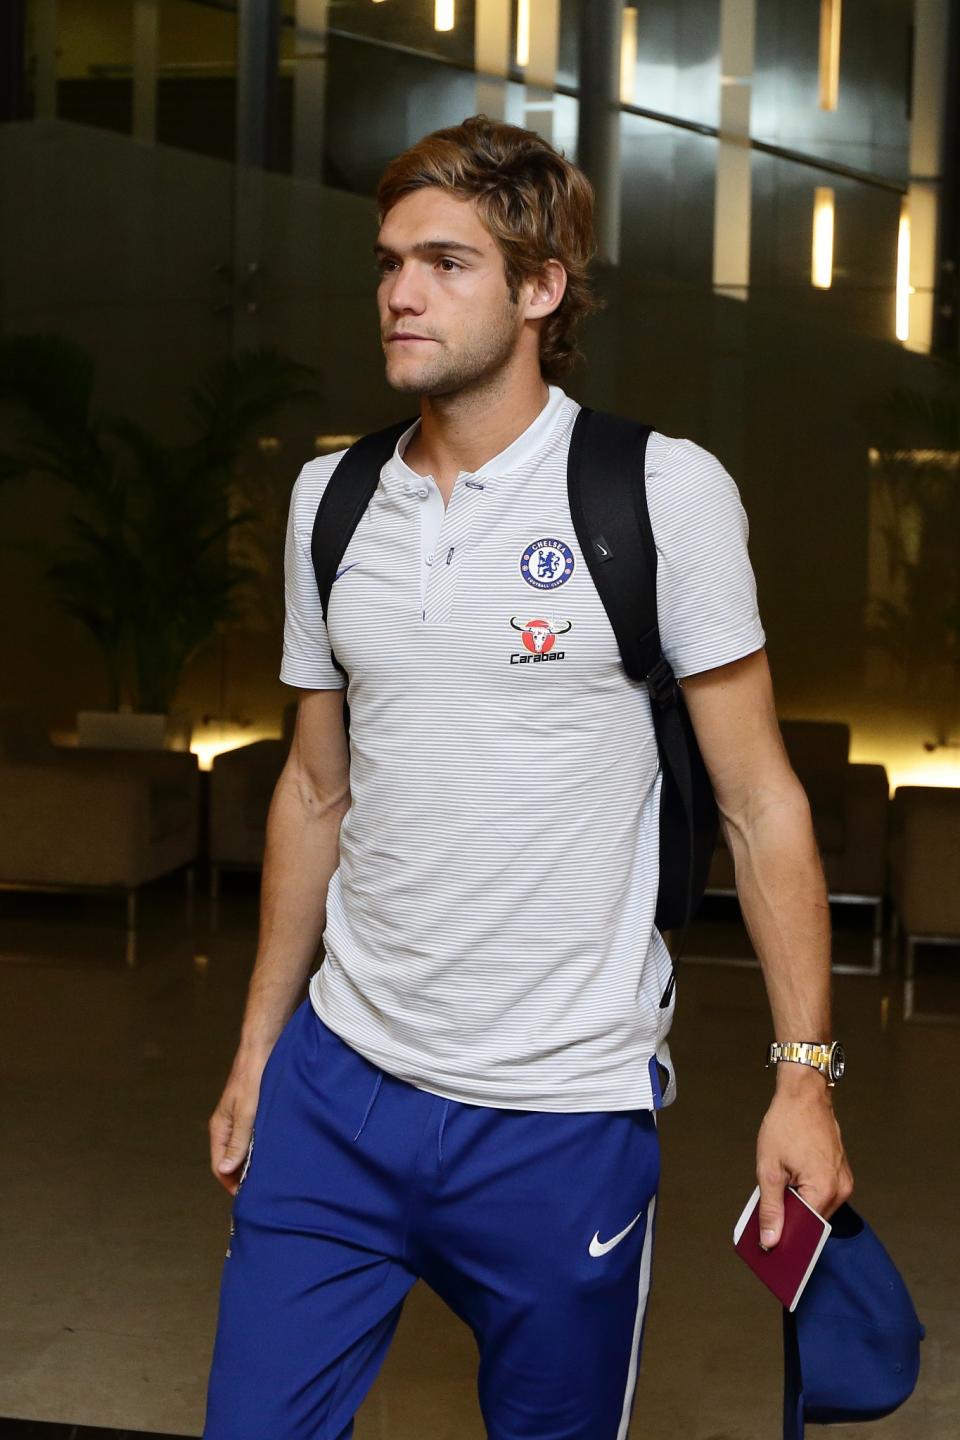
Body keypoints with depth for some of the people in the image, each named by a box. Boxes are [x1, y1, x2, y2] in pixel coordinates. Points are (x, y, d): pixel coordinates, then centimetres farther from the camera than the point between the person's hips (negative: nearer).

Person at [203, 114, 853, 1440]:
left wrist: (805, 1078, -8)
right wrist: (257, 1051, 16)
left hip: (562, 1118, -4)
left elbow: (759, 803, -6)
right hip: (337, 1087, 4)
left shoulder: (664, 493, -9)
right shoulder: (330, 498, 7)